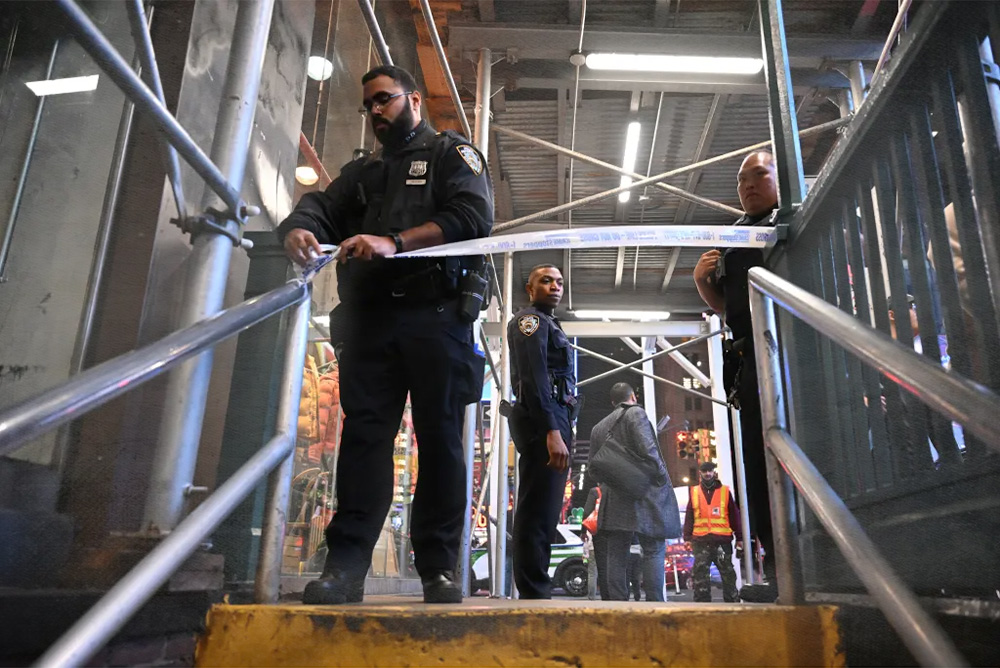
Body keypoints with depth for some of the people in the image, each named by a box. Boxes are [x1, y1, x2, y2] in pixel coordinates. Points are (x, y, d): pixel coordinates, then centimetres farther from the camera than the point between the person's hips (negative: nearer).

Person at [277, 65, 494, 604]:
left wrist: (394, 243, -16)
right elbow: (322, 206, 14)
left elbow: (473, 216, -5)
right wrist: (298, 229, -12)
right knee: (363, 432, -5)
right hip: (370, 314, 4)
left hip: (436, 314, -4)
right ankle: (345, 567, -6)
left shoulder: (451, 152, 14)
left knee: (439, 436, -4)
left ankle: (438, 569, 1)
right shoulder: (362, 171, 30)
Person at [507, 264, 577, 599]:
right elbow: (534, 377, -16)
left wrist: (559, 429, 18)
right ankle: (535, 594, -11)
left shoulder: (546, 324, 29)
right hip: (544, 421, -10)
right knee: (538, 512, -12)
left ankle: (536, 591, 14)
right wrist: (552, 431, -26)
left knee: (541, 513, 9)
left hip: (552, 422, 10)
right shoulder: (531, 319, -2)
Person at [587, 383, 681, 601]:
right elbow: (647, 450, -14)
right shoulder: (636, 413, -2)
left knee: (615, 554, 5)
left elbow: (593, 466, 15)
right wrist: (662, 477, -6)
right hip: (644, 493, -5)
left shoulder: (598, 427, 17)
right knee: (654, 550, 1)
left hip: (613, 499, 5)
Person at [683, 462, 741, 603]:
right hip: (701, 541, 1)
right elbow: (689, 517, 10)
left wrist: (739, 537, 4)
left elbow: (734, 515, 9)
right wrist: (687, 538, 2)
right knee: (700, 575, -2)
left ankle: (732, 601, 14)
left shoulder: (725, 491, 9)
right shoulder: (694, 492, 11)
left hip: (722, 539, 0)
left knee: (728, 574, 6)